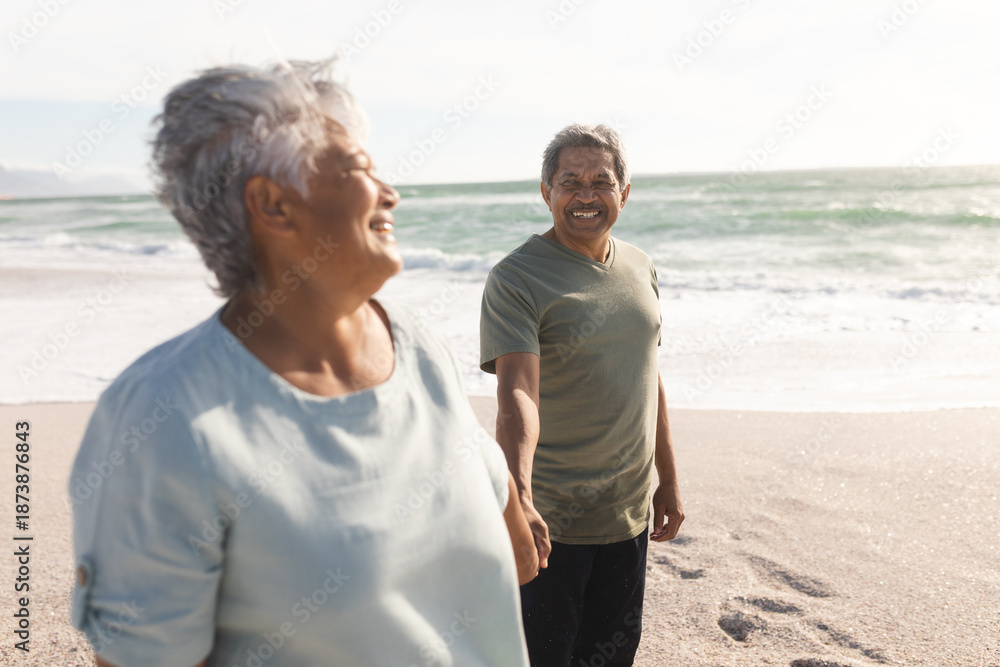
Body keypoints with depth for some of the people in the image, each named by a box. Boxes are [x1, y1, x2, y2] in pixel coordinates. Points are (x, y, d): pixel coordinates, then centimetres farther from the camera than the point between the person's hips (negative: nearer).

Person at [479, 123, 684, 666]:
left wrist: (667, 481, 15)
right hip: (550, 518, -6)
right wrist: (519, 498, -41)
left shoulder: (640, 269, 6)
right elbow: (517, 393, -27)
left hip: (629, 510, 6)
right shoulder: (515, 278, -15)